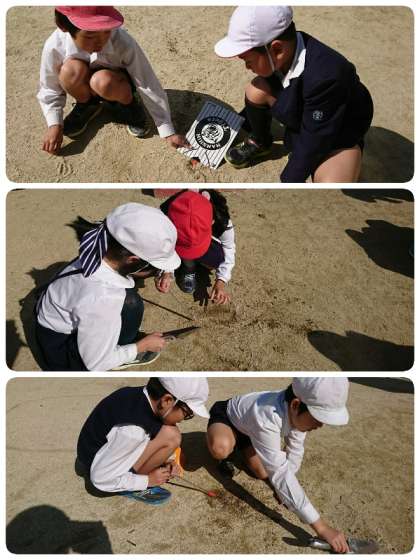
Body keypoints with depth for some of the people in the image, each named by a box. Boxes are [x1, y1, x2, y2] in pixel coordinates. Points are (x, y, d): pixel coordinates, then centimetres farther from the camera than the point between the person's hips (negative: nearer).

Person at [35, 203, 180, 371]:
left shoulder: (103, 250, -20)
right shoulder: (102, 300, -39)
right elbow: (96, 363, -23)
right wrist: (144, 344, -11)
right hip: (60, 352, -7)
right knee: (129, 303, -22)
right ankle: (118, 359, 4)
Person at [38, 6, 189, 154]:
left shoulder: (123, 43, -33)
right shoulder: (54, 47, -27)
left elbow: (148, 86, -26)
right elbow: (49, 90, -10)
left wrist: (168, 132, -24)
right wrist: (55, 124, -23)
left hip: (117, 87, -1)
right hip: (86, 90, 2)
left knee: (103, 81, -38)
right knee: (72, 70, -33)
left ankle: (128, 104, -4)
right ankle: (87, 105, -1)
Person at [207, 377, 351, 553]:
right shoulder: (266, 418, -47)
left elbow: (295, 451, -11)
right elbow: (281, 474, -47)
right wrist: (321, 528, -47)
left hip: (246, 425, 6)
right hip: (225, 415, -6)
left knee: (263, 473, -4)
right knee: (220, 448, -37)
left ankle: (241, 444, 24)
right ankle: (232, 445, 0)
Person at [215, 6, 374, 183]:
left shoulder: (325, 77, -39)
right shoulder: (287, 49, -17)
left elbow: (312, 142, -30)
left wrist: (290, 179, -23)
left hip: (337, 136, -7)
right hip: (301, 118, 7)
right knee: (256, 90, -13)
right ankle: (260, 143, 14)